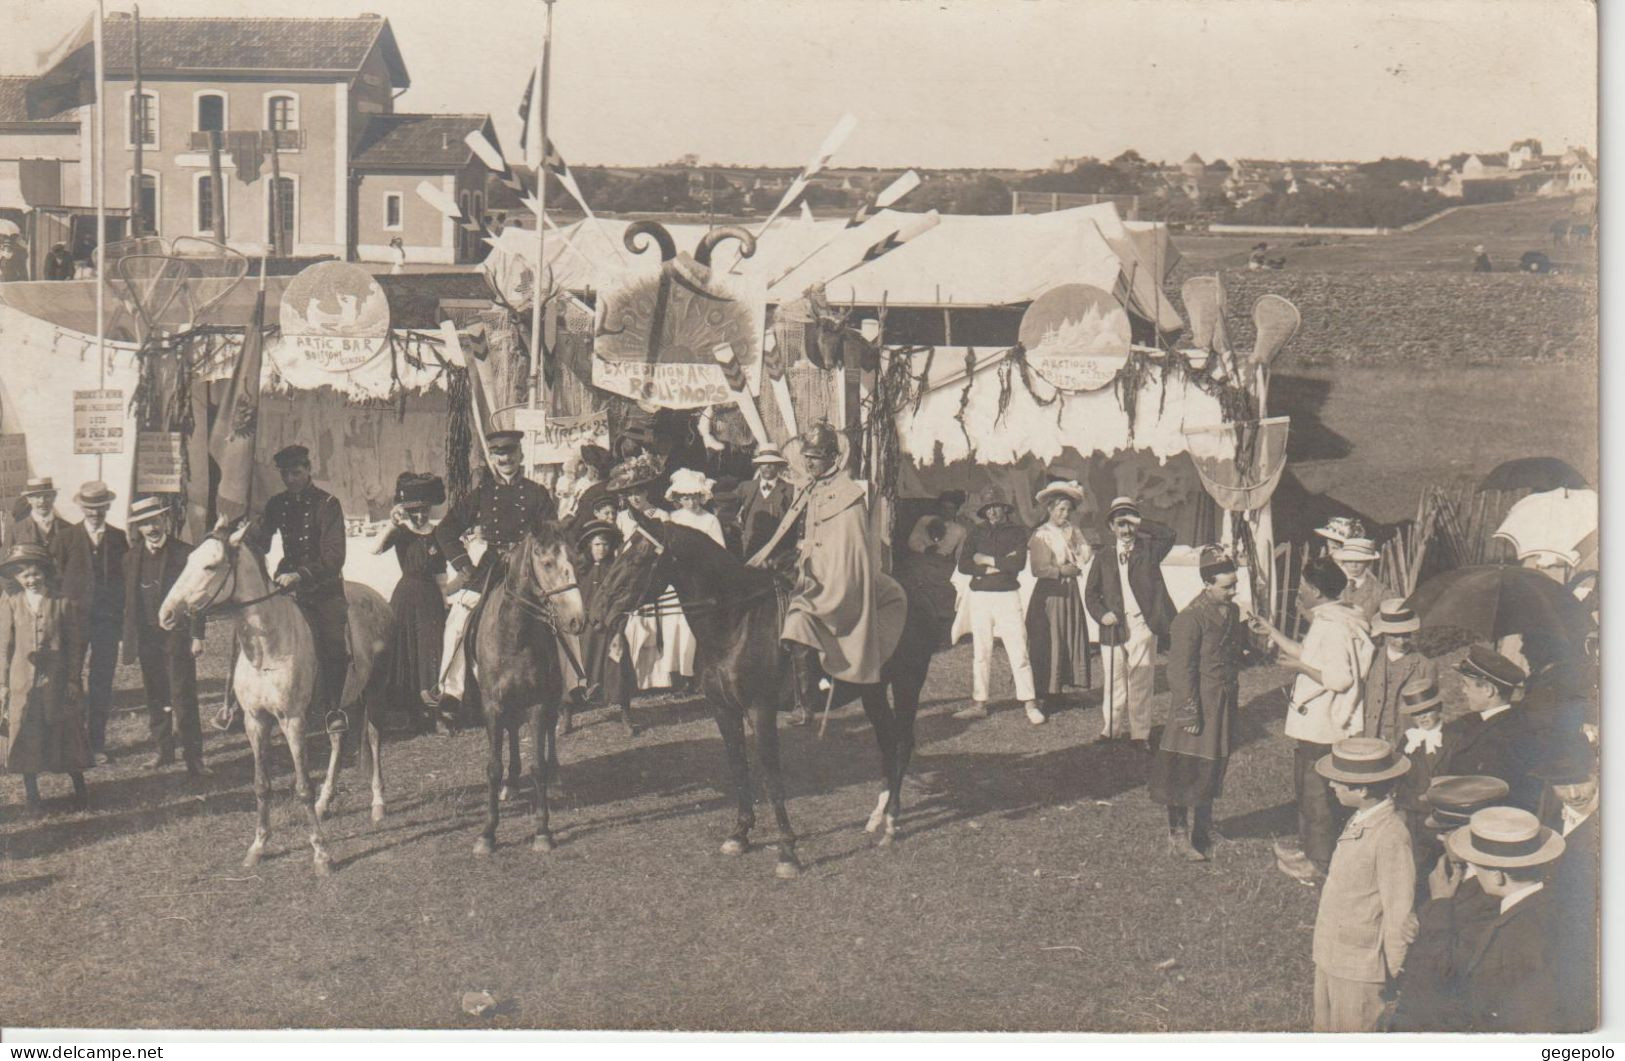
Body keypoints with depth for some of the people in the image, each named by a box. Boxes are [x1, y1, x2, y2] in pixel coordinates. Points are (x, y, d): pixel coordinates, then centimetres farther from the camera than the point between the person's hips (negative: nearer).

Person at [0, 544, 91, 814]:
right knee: (25, 739, 5)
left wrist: (73, 680, -1)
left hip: (56, 683, -1)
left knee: (65, 735, 7)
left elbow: (73, 645, 2)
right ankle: (31, 796, 18)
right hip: (22, 684, 1)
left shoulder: (63, 604, -1)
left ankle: (80, 789, 22)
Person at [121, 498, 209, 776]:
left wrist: (196, 635, -9)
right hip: (147, 638, 5)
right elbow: (129, 601, 12)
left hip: (177, 636, -4)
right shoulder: (132, 559, 9)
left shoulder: (185, 554, -5)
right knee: (155, 698, 11)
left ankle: (193, 756, -3)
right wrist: (129, 640, 9)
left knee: (183, 698, -6)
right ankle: (163, 750, 22)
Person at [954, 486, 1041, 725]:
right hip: (979, 596, 3)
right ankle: (979, 703, 11)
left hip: (1007, 596, -2)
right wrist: (998, 566, -9)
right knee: (980, 652, 5)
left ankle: (1030, 703, -2)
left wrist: (987, 560, -5)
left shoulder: (1017, 531, 4)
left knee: (1018, 651, -6)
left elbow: (1018, 564, -11)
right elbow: (963, 565, -1)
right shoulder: (977, 532, 10)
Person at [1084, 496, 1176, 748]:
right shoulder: (1104, 560, 11)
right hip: (1114, 627, 1)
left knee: (1141, 681, 1)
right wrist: (1101, 614, -6)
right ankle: (1111, 729, 16)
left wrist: (1140, 523, -9)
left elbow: (1168, 534, -11)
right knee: (1114, 681, 5)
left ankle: (1140, 732, 8)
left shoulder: (1148, 550, 7)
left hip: (1143, 626, -1)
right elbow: (1091, 593, 11)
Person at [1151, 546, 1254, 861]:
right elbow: (1181, 669, -18)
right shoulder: (1191, 618, -19)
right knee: (1186, 770, 0)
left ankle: (1203, 826, 35)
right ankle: (1178, 835, 12)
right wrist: (1189, 713, -18)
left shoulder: (1232, 612, 6)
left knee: (1214, 764, 19)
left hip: (1224, 702, 8)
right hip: (1199, 702, -8)